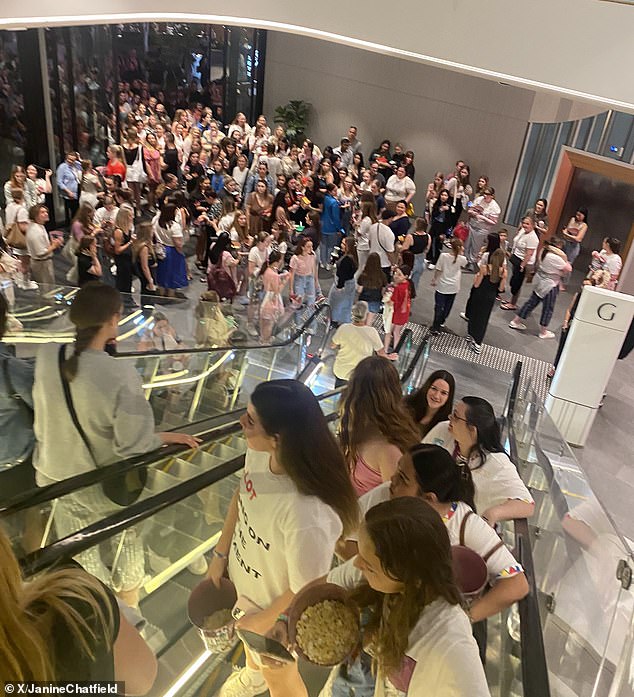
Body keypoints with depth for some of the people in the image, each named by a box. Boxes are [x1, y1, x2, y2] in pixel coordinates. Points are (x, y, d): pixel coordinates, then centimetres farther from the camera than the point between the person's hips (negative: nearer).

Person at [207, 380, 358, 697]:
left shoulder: (307, 515, -46)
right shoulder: (259, 452, -26)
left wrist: (265, 619, -12)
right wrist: (220, 554, 1)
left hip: (277, 612, -6)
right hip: (243, 582, 7)